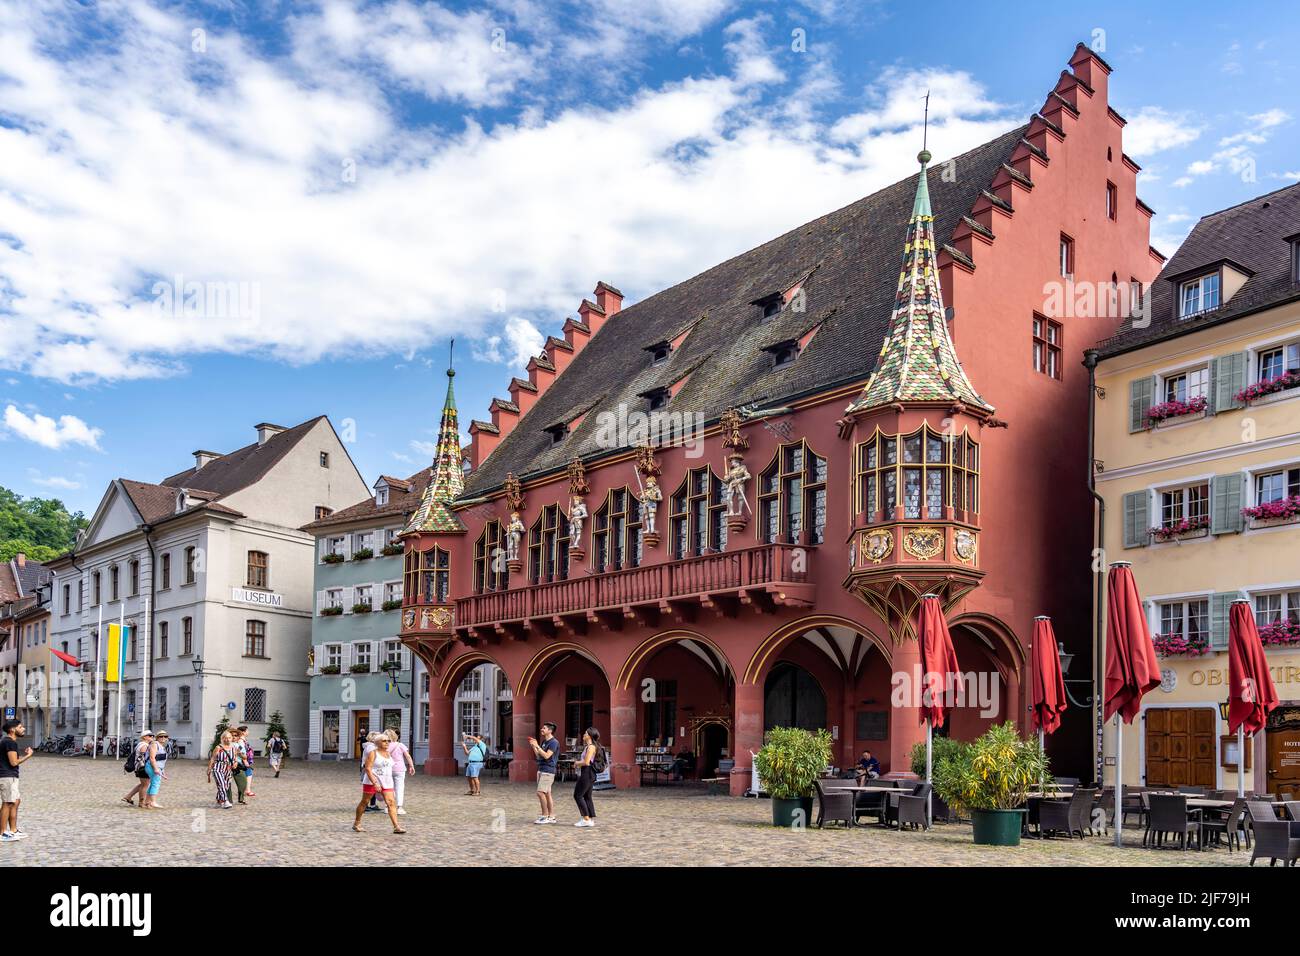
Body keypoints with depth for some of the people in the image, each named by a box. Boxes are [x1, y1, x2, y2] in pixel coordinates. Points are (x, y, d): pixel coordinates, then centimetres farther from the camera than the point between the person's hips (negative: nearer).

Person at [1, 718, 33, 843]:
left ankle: (13, 831, 21)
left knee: (16, 801, 15)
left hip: (10, 776, 11)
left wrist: (23, 754, 12)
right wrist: (28, 755, -8)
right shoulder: (10, 742, -15)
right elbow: (14, 762, -19)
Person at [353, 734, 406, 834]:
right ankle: (356, 823, 26)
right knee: (364, 802, 8)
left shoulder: (387, 753, 12)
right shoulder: (373, 753, -9)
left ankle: (396, 827, -13)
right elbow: (368, 768, -17)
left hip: (386, 782, 6)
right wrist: (375, 783, -25)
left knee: (391, 802, -8)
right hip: (372, 781, -5)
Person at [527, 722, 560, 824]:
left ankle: (545, 816, -6)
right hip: (541, 770, 9)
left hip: (548, 771, -9)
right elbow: (538, 756, 18)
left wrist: (537, 746, -19)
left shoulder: (554, 742, -12)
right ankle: (551, 817, 12)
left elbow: (546, 756, -21)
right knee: (547, 794, 9)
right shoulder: (544, 742, 16)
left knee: (540, 792, -12)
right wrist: (533, 746, 7)